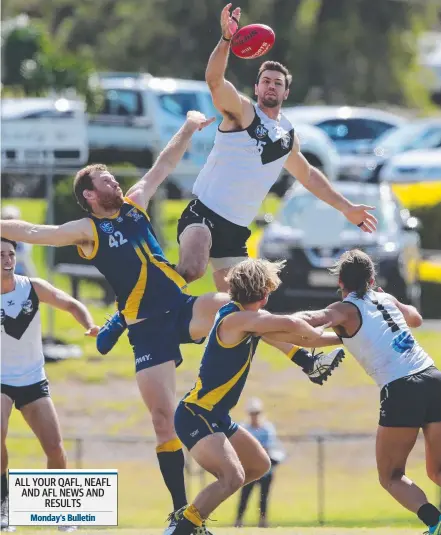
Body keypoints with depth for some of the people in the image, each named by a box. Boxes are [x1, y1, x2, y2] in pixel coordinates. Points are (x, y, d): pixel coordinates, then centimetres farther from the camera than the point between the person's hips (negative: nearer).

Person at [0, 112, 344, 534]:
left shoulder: (133, 205, 13)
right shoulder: (87, 230, -1)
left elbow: (163, 166, 17)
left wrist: (188, 129, 7)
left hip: (183, 309, 4)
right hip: (147, 330, -4)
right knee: (164, 418, -8)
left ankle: (309, 364, -24)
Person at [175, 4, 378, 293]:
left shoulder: (288, 134, 15)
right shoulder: (242, 111, -5)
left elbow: (307, 174, 32)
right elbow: (214, 79, -24)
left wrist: (346, 207, 33)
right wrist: (226, 39, -40)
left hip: (236, 230, 7)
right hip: (203, 214, -7)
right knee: (192, 271, -34)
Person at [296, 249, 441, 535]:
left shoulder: (347, 310, 3)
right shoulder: (386, 299, 20)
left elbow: (308, 319, -18)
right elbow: (415, 318, 42)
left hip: (401, 391, -5)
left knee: (392, 477, 8)